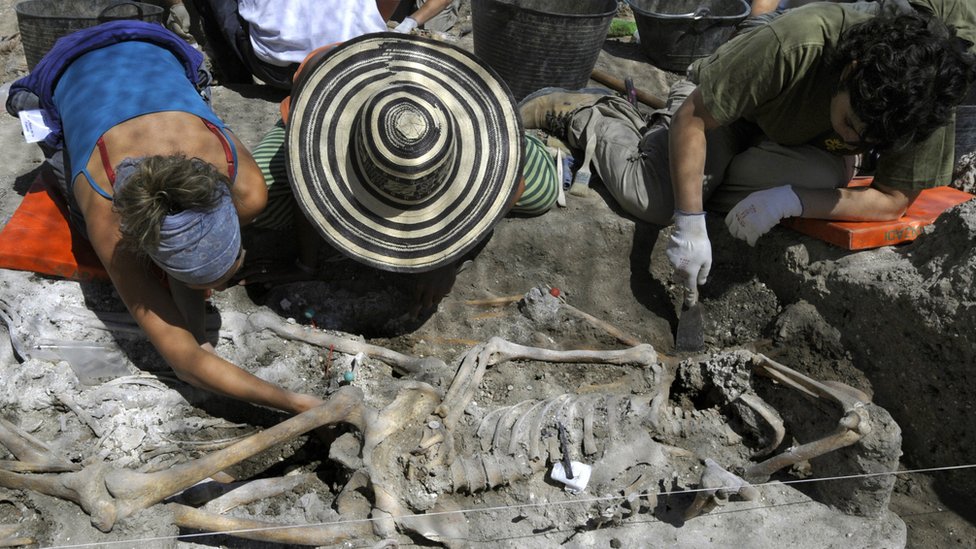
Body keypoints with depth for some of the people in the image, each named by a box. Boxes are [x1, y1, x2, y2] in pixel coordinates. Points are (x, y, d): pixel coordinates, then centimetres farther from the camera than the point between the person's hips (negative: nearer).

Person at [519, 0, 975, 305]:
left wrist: (790, 200, -37)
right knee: (650, 199, -31)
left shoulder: (924, 101, -31)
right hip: (720, 103, -4)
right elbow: (692, 117, -34)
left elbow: (894, 200, -23)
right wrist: (690, 225, -37)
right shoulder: (796, 44, -42)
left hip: (800, 145, 5)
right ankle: (585, 115, 3)